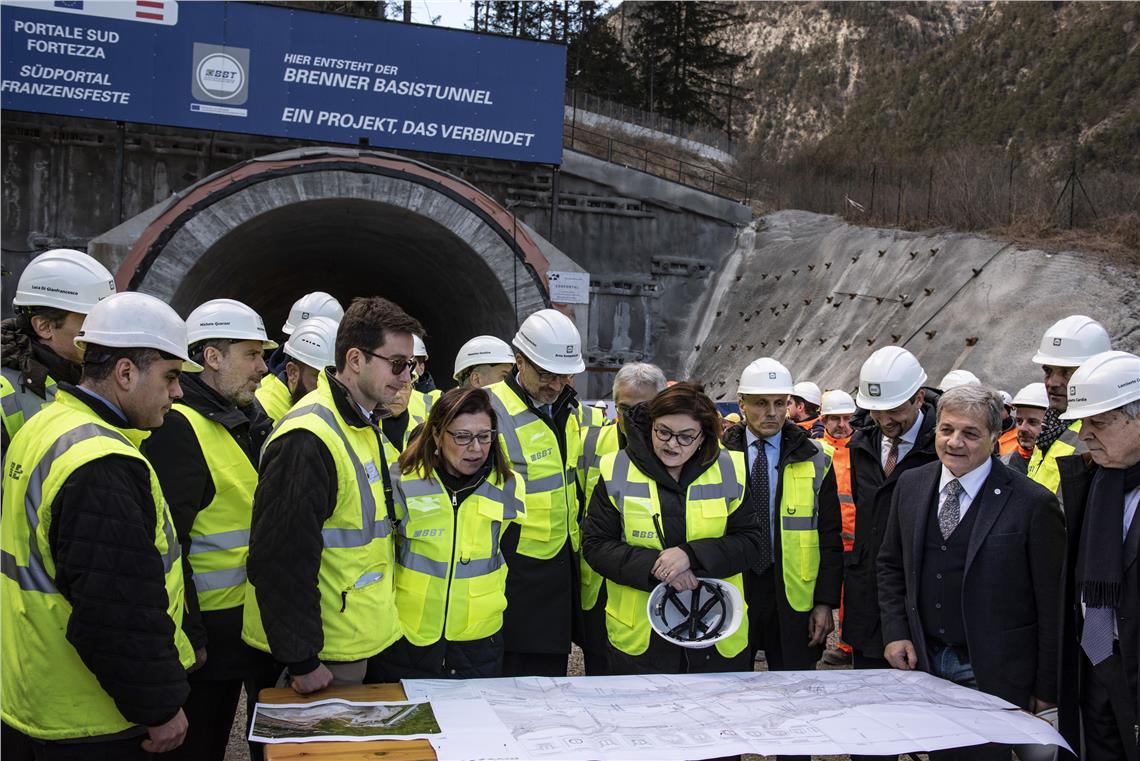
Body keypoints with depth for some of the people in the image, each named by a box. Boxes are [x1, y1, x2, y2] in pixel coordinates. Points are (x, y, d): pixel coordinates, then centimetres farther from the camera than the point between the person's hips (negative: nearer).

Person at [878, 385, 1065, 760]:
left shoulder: (1033, 503, -14)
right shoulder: (911, 484, 1)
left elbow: (1052, 606, -9)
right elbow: (891, 565, 12)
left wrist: (1047, 689, -6)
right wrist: (895, 632, 2)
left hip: (994, 675, -4)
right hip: (923, 662, 4)